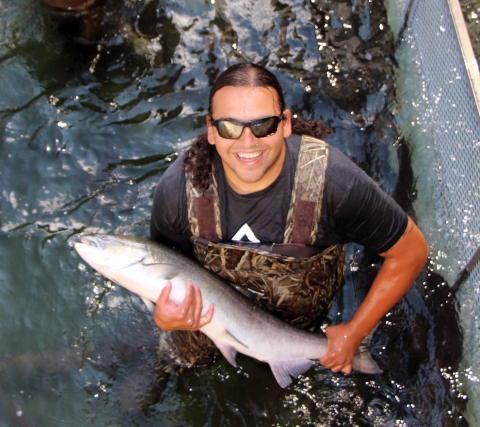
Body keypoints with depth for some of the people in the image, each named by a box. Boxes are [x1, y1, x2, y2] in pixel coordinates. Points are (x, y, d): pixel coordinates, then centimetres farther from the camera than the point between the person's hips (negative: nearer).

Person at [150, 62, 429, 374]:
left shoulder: (334, 182, -40)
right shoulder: (178, 188, -35)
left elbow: (411, 250, -26)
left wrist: (354, 334, -21)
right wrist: (164, 318, -41)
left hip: (295, 314, 0)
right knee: (195, 358, 27)